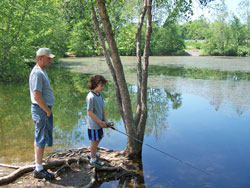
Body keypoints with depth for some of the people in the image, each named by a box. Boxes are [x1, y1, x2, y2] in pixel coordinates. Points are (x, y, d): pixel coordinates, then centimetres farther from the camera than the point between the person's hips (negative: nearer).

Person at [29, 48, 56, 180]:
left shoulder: (41, 71, 14)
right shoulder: (37, 73, -18)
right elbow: (37, 95, -24)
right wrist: (47, 110, -16)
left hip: (43, 109, 10)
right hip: (41, 110, -10)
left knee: (39, 139, 16)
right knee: (41, 140, -4)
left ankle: (38, 167, 28)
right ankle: (39, 170, 5)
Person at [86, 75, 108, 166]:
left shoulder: (100, 94, 3)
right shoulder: (91, 97, -24)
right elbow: (90, 113, -23)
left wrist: (105, 120, 2)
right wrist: (100, 122, -18)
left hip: (99, 122, 9)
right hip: (93, 124, -9)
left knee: (100, 137, 23)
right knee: (95, 141, 5)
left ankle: (93, 154, 42)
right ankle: (93, 160, 24)